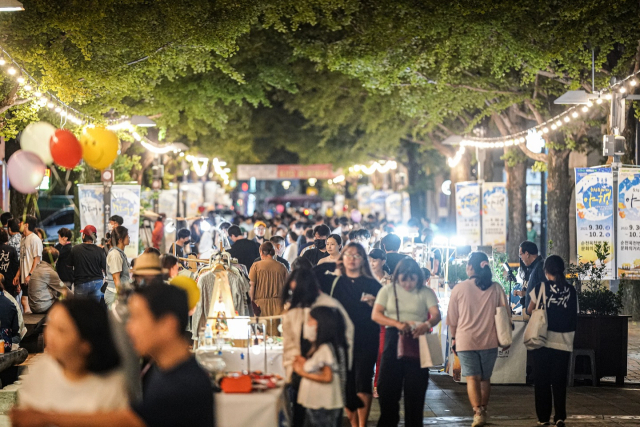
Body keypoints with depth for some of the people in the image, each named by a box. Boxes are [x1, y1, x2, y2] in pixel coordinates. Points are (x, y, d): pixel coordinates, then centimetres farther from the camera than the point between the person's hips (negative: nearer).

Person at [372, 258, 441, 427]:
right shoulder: (388, 291, 6)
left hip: (418, 341, -1)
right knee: (387, 386, 1)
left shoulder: (426, 292, 4)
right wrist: (398, 324, -22)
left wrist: (427, 324, -33)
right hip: (393, 340, 1)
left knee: (416, 388, 0)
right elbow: (376, 315, -5)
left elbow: (436, 314, -9)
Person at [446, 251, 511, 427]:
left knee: (472, 377, -5)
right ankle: (483, 411, 23)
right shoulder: (496, 288, 0)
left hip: (465, 340, -2)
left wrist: (453, 338, 14)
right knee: (485, 378, 16)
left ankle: (478, 412, -20)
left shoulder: (459, 288, -4)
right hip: (489, 340, 2)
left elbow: (452, 318, 2)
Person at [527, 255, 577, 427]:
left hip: (543, 340, -2)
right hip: (564, 342, 2)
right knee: (559, 381, 10)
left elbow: (530, 310, 6)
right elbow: (575, 315, 6)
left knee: (542, 380, 9)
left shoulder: (540, 287, -6)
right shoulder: (571, 290, 1)